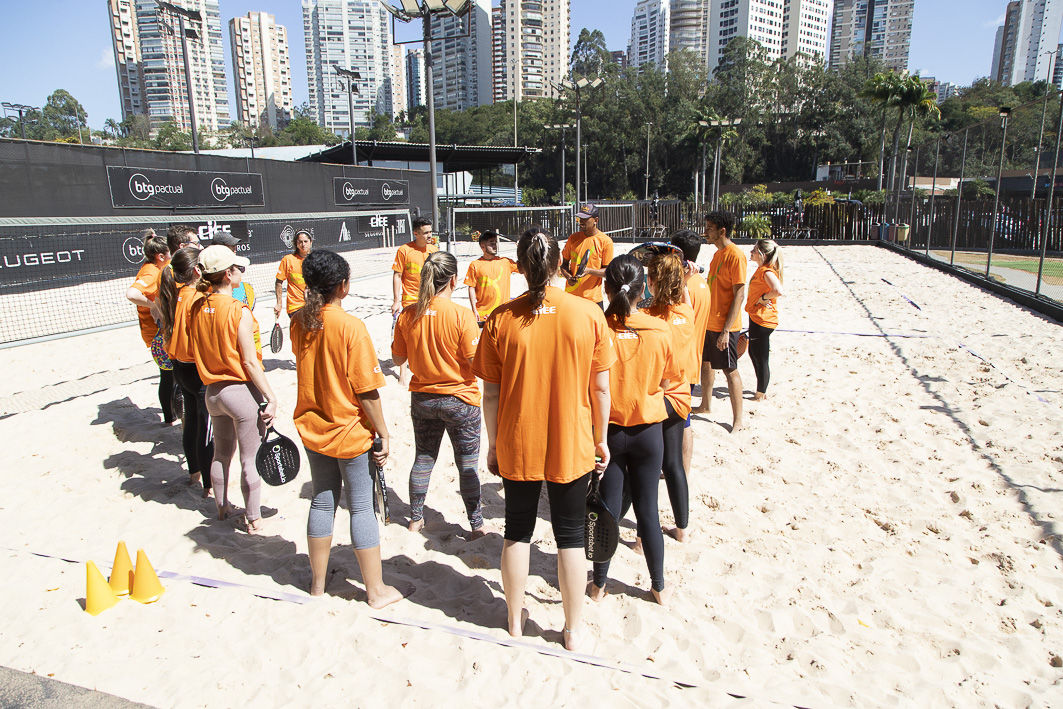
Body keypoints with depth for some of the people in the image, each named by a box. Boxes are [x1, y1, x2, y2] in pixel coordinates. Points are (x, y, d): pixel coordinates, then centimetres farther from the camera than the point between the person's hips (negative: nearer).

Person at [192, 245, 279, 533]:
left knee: (221, 454, 22)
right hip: (242, 391, -7)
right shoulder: (239, 311, -19)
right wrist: (271, 398, -15)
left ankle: (223, 508, 40)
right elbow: (250, 363, -19)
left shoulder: (198, 308, 0)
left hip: (213, 390, 7)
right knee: (250, 460, 7)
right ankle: (254, 520, 19)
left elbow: (201, 353, 8)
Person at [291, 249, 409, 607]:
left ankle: (318, 580, 34)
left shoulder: (299, 321, -3)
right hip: (350, 431, -6)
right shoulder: (351, 326, -21)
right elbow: (366, 390, -19)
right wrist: (383, 434, -9)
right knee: (361, 507, 6)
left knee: (322, 501, 19)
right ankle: (376, 590, 19)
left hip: (312, 428, 6)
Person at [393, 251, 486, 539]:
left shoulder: (408, 314, -6)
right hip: (460, 399, -4)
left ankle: (415, 518, 33)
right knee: (467, 465, 8)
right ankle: (476, 525, 18)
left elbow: (398, 358, 3)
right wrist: (479, 338, 2)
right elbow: (476, 363, -16)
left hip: (422, 398, 4)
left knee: (423, 459, 20)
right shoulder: (461, 315, -19)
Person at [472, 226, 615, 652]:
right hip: (571, 446, 0)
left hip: (517, 446, 1)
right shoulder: (588, 314, -11)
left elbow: (491, 393, -5)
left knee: (518, 531, 19)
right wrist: (600, 439, 8)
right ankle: (573, 630, 29)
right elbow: (600, 388, -5)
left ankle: (514, 619, 35)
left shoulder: (501, 319, -11)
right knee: (570, 536, 15)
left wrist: (493, 443, 8)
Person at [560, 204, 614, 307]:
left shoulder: (605, 241, -5)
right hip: (570, 294, 3)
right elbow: (564, 263, 14)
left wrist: (589, 271, -22)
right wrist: (568, 276, -6)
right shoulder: (573, 238, 7)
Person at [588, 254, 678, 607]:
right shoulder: (660, 331, -11)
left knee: (606, 508, 12)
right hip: (647, 430, 1)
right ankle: (659, 586, 29)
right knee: (647, 509, 13)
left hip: (607, 430, -1)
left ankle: (599, 584, 27)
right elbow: (665, 382, 2)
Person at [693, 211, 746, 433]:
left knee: (730, 370, -1)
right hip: (709, 322, 9)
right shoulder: (718, 253, 11)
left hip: (724, 326, -9)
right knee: (706, 363, 18)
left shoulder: (735, 256, -17)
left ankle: (738, 419, 9)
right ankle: (705, 404, 34)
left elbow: (739, 296, -20)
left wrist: (726, 330, -22)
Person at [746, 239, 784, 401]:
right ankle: (762, 388, 33)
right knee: (753, 352, 20)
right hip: (756, 318, 11)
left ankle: (761, 393, 13)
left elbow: (778, 291, -35)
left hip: (762, 320, -11)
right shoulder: (761, 269, 11)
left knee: (760, 357, 0)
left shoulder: (766, 271, -20)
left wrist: (763, 298, -21)